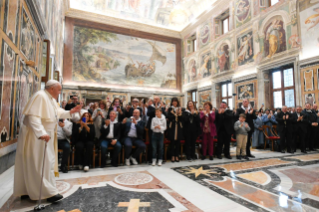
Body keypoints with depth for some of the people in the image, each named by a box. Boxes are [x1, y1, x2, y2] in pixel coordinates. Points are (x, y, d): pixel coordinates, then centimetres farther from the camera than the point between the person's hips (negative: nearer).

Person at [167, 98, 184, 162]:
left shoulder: (180, 109, 11)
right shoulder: (170, 109, 3)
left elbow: (182, 119, 5)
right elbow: (169, 117, -7)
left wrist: (180, 113, -11)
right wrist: (174, 113, -16)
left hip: (178, 127, 3)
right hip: (172, 127, -2)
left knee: (178, 142, 4)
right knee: (172, 142, -2)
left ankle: (177, 156, 14)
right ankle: (173, 156, 8)